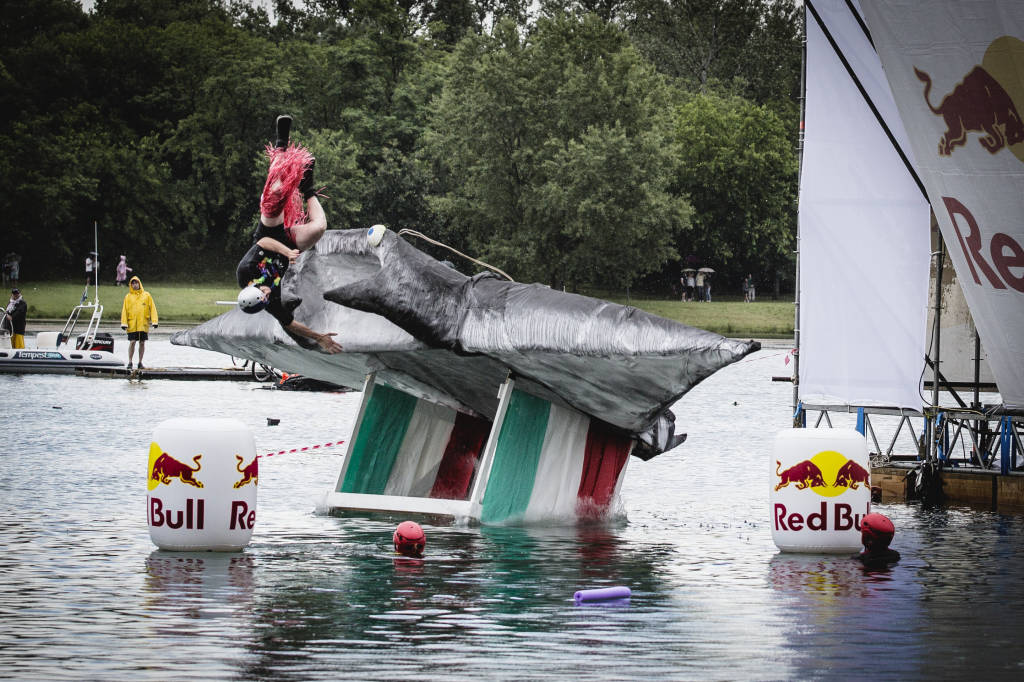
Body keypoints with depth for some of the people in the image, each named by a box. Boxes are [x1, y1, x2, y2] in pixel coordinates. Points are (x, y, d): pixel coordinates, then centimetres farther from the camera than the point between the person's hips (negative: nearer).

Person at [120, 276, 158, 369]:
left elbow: (152, 308, 4)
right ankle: (130, 362, 3)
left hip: (144, 324, 1)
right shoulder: (128, 296, 6)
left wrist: (154, 321, -4)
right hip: (132, 325, -1)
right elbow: (124, 310, 4)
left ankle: (140, 362, 12)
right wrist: (124, 323, -5)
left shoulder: (146, 295, 7)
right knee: (132, 342, -5)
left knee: (142, 343, 4)